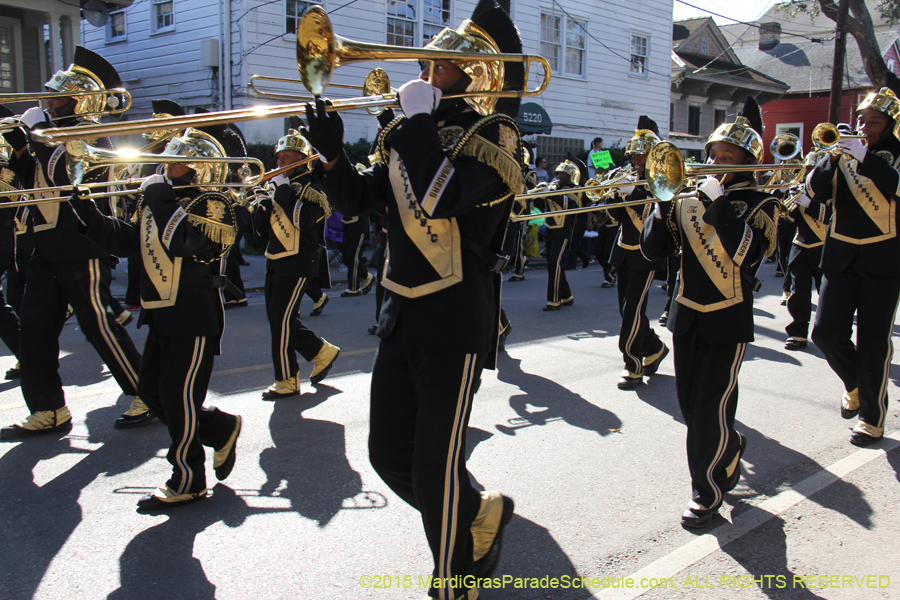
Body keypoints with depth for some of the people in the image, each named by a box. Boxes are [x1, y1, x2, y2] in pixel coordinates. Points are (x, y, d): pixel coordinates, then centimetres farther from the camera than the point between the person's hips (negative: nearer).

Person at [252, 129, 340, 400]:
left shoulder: (312, 187, -7)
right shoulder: (279, 186, 13)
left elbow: (304, 220, -27)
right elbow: (262, 231, 13)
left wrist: (284, 191, -20)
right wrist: (263, 204, -4)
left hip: (298, 263, -8)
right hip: (275, 261, 8)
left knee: (282, 319, -7)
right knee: (278, 317, 11)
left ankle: (287, 380, 5)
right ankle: (322, 352, 27)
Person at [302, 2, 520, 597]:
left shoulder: (493, 135, -9)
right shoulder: (412, 134, 12)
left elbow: (438, 198, -28)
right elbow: (357, 200, 12)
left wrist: (418, 118, -17)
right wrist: (332, 153, -5)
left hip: (455, 320, -7)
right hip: (402, 312, 7)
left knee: (435, 469, 0)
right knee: (389, 454, 14)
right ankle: (481, 513, 39)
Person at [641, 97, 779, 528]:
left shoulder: (759, 203, -4)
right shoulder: (689, 196, 6)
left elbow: (745, 253, -23)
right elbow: (652, 249, 0)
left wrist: (718, 202, -23)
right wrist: (664, 203, -14)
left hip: (729, 320, -4)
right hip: (687, 314, 5)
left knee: (711, 407, -3)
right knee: (690, 405, 13)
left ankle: (707, 490, 14)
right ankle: (729, 449, 41)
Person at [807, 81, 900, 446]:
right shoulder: (844, 150, 10)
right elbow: (817, 190, -4)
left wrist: (866, 158, -26)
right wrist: (832, 159, -19)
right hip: (840, 255, 3)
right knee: (826, 331, -4)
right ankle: (854, 383, 26)